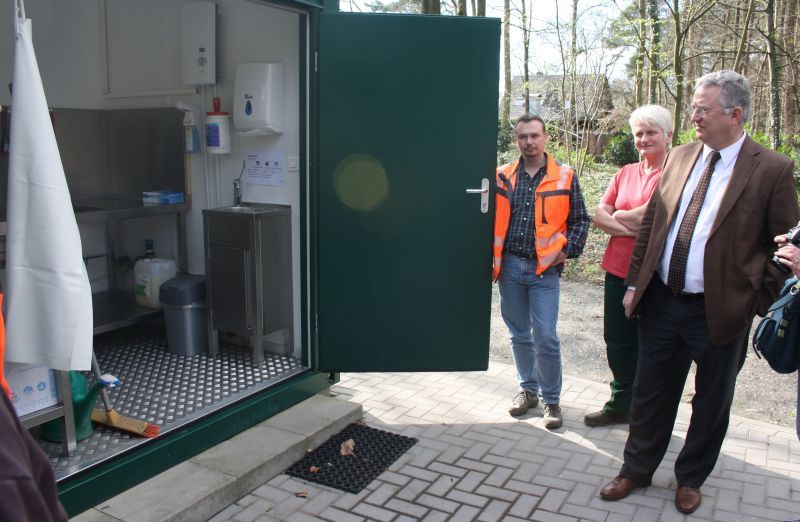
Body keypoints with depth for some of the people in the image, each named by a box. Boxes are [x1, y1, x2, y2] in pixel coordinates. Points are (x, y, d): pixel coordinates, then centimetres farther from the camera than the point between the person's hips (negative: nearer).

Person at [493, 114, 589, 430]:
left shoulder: (564, 177, 0)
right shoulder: (503, 177, 6)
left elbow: (580, 220, 6)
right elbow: (491, 218, 11)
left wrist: (568, 250, -6)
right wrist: (490, 259, 5)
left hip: (545, 268, -3)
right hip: (510, 267, 3)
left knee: (545, 338, -4)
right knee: (519, 335, 13)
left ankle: (551, 400, 13)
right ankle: (528, 390, 30)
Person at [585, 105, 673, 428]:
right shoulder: (625, 173, 12)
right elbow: (600, 216, 4)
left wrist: (619, 215, -4)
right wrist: (633, 226, -12)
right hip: (619, 268, 6)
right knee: (617, 340, 14)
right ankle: (622, 404, 32)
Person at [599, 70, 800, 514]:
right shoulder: (679, 158, 5)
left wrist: (763, 304, -7)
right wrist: (634, 283, 7)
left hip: (720, 311, -3)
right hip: (661, 300, 4)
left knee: (711, 403, 15)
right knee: (650, 393, 15)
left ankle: (690, 479, 36)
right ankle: (637, 469, 34)